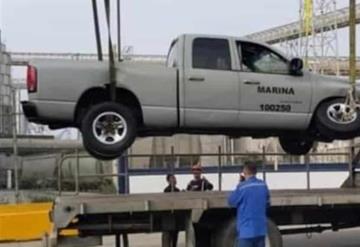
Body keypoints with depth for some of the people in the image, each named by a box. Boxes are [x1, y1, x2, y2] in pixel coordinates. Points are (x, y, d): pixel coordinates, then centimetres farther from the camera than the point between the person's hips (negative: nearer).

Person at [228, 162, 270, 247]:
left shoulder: (243, 186, -15)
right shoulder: (263, 185, 4)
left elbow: (231, 201, -2)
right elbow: (267, 203, 15)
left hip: (246, 229, -6)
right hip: (261, 228, 6)